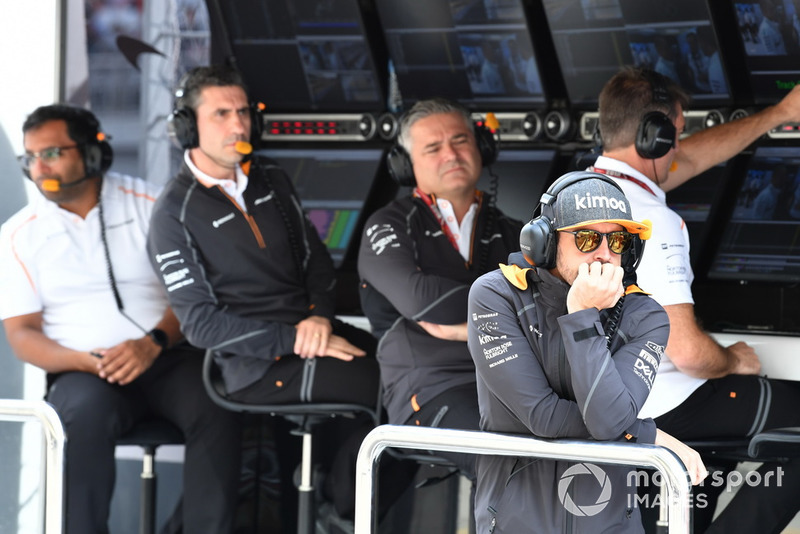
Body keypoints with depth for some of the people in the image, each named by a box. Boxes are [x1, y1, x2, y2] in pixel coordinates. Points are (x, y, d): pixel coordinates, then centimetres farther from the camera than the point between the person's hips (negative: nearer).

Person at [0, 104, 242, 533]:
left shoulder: (149, 204, 6)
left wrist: (152, 343, -18)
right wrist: (85, 361, -15)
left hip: (168, 356, 0)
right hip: (83, 370, 0)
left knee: (216, 410, -31)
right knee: (85, 414, -35)